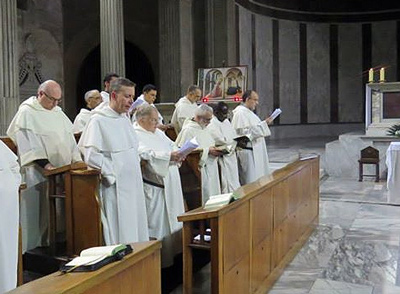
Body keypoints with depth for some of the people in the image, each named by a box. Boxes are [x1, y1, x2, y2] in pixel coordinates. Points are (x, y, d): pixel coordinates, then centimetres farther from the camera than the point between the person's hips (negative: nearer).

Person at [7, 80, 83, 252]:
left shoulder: (57, 112, 16)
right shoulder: (26, 112, -5)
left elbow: (69, 136, 15)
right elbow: (28, 143, -15)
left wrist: (76, 159, 3)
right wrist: (45, 163, -23)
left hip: (62, 172, 6)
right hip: (39, 174, -6)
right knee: (40, 212, -1)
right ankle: (34, 251, 11)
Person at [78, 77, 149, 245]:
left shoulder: (125, 119, 14)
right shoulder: (98, 120, -11)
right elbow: (91, 155, -18)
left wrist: (136, 161, 10)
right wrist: (113, 174, -15)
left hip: (133, 185, 8)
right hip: (115, 187, -8)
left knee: (136, 231, 13)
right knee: (120, 236, -2)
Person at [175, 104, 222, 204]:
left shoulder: (204, 128, 15)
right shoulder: (188, 130, -14)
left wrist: (215, 150, 4)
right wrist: (208, 151, -22)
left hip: (210, 169, 9)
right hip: (199, 171, -9)